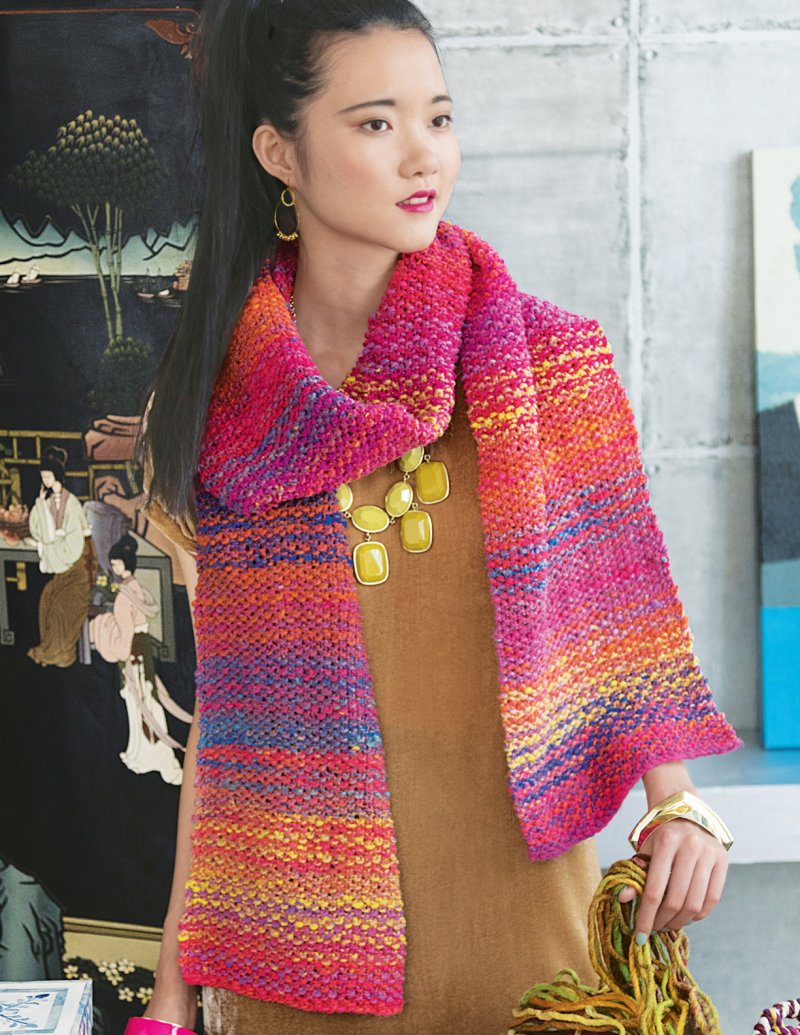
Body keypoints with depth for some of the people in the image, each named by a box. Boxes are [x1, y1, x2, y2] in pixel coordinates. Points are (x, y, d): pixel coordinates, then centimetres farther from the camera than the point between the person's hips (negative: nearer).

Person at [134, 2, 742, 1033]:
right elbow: (224, 692, 4)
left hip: (508, 897, 0)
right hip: (292, 915, 1)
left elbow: (620, 611, 2)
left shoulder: (544, 363, -2)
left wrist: (677, 803, -15)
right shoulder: (214, 399, 1)